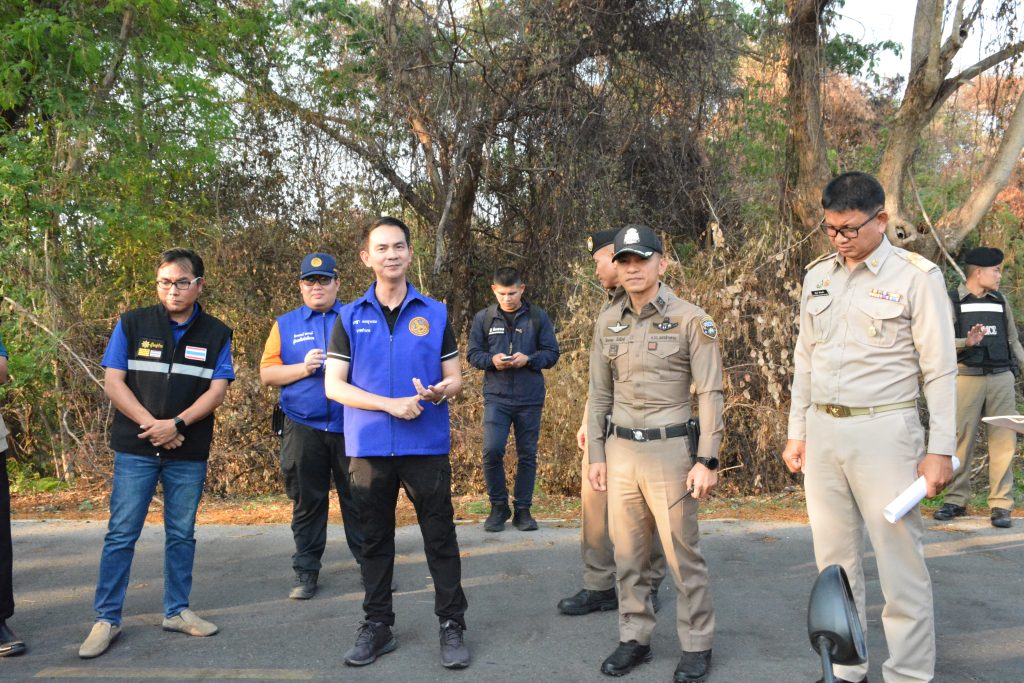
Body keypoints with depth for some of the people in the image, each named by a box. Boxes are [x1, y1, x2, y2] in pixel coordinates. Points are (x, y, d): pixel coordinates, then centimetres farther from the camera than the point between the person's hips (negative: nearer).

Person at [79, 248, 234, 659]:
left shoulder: (216, 334, 3)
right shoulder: (132, 324, 1)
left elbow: (217, 390, -3)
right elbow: (113, 383, -3)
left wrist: (176, 424, -17)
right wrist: (152, 425, -13)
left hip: (189, 453, 1)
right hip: (135, 449, -1)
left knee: (181, 534, 10)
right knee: (121, 534, 1)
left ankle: (177, 611, 22)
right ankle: (106, 619, 9)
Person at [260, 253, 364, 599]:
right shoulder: (285, 325, 11)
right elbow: (267, 374, 4)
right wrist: (303, 368, -10)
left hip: (350, 425, -1)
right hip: (303, 428, 1)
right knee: (307, 502, 8)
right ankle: (306, 573, 19)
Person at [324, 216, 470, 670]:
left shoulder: (435, 314, 5)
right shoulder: (350, 317, 4)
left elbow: (455, 379, 6)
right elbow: (334, 385, -2)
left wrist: (441, 390, -19)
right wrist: (392, 404, -15)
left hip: (427, 446, 0)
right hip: (369, 446, 1)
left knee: (440, 538, 2)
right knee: (375, 539, 11)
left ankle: (452, 625, 15)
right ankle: (377, 624, 25)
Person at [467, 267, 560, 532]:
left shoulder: (538, 317, 3)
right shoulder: (483, 318, 5)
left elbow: (552, 353, 3)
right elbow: (472, 354, 7)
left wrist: (528, 359, -15)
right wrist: (491, 360, -13)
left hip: (530, 398, 1)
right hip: (496, 396, 0)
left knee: (527, 455, 7)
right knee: (492, 450, -13)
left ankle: (523, 510, 20)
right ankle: (499, 506, 7)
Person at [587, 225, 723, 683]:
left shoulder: (691, 320, -6)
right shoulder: (607, 322, 8)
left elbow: (711, 393, -7)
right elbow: (600, 393, 13)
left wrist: (706, 460, -12)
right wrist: (596, 455, 10)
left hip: (668, 449, -4)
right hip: (619, 449, 5)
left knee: (682, 554, 2)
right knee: (628, 553, 11)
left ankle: (696, 646, 18)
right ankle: (635, 638, 26)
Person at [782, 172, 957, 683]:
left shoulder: (916, 277, -7)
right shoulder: (817, 276, 9)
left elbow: (940, 369, -6)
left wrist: (940, 449, -9)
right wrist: (796, 432, 13)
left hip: (883, 430, -5)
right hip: (822, 431, 5)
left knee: (900, 562, -2)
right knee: (835, 561, 12)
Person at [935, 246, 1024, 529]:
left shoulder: (1001, 301, 14)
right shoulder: (952, 301, 1)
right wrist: (967, 342, -23)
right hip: (967, 377, -3)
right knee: (962, 441, 2)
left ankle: (1001, 505, 6)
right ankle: (957, 500, 12)